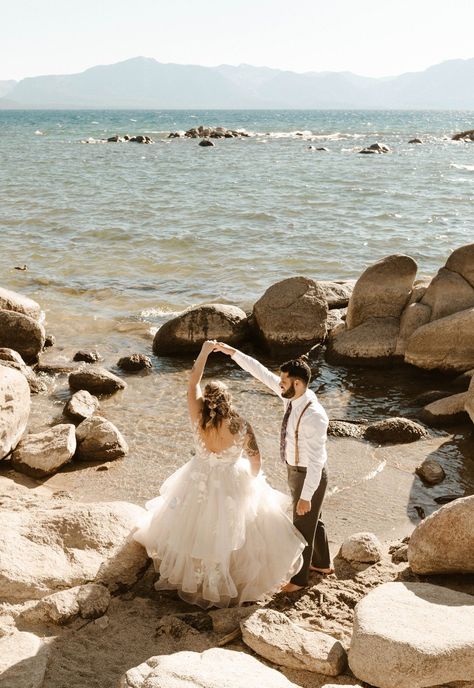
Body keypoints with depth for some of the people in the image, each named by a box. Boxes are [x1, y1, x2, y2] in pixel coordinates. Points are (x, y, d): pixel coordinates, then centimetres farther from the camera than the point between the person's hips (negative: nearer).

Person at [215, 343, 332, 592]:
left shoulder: (313, 415, -34)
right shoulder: (291, 397, -9)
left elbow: (316, 460, -30)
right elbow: (262, 373, -2)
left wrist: (306, 496, -26)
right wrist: (232, 352, -5)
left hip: (309, 476, -9)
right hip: (295, 470, 9)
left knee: (303, 525, 12)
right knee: (311, 519, 26)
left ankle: (299, 578, 33)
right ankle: (323, 564, 48)